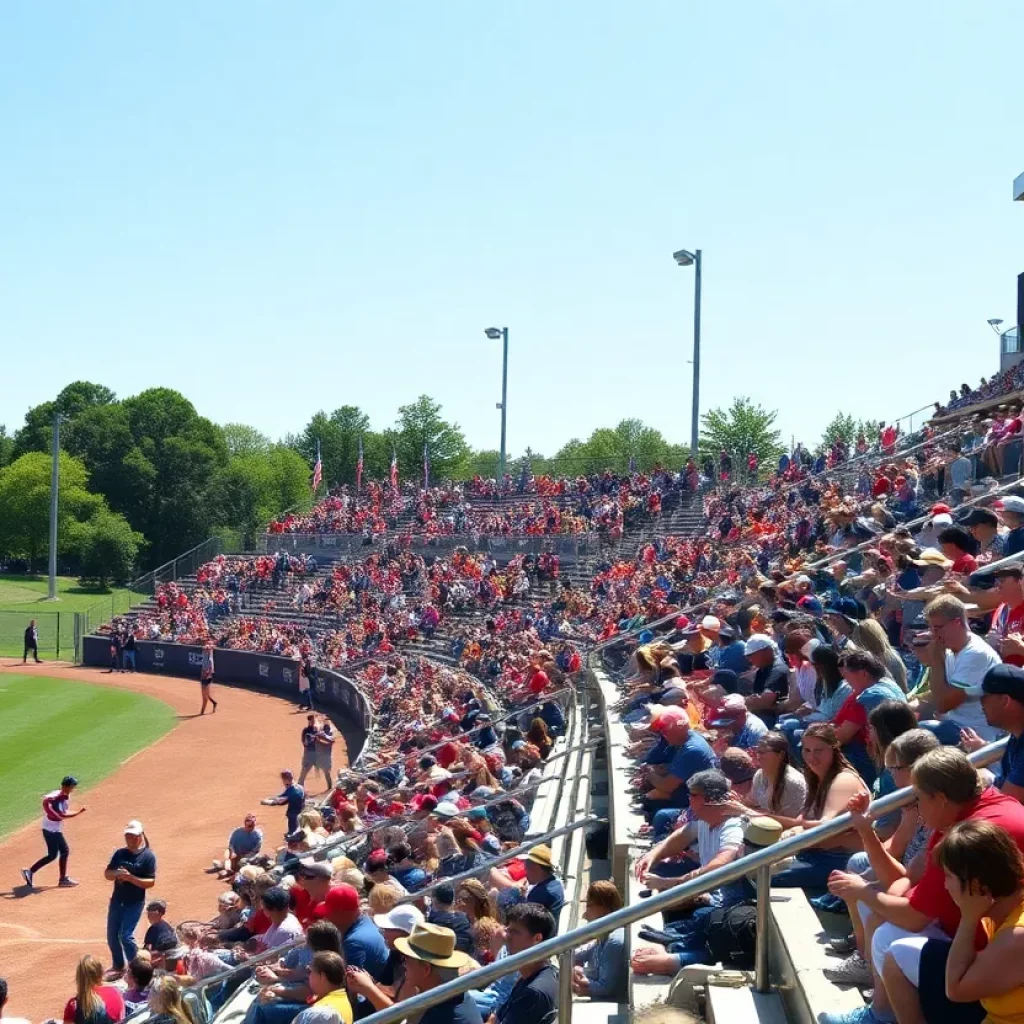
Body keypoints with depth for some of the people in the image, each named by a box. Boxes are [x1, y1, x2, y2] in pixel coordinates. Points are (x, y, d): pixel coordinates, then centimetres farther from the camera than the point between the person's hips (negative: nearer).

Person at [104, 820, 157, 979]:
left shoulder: (148, 856, -10)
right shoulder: (119, 853, 5)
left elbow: (151, 882, -14)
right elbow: (107, 874, 6)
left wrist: (131, 878, -25)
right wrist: (117, 873, -15)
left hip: (135, 903, -6)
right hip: (116, 900, 6)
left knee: (126, 935, -12)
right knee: (112, 934, 11)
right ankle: (118, 966, 31)